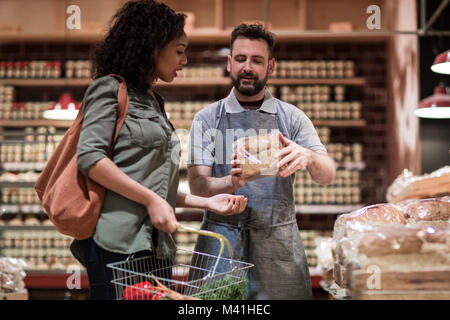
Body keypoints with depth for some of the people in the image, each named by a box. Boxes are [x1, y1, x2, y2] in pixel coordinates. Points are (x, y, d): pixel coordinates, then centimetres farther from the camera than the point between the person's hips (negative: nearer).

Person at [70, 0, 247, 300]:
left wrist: (206, 202, 12)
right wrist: (151, 200, -16)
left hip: (157, 247, 8)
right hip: (118, 244, -8)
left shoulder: (154, 102, 21)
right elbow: (89, 157, -14)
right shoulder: (110, 89, -1)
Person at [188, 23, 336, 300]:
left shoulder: (292, 117, 7)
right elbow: (197, 186, -3)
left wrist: (308, 157, -26)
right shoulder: (207, 119, 5)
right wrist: (232, 183, -26)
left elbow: (327, 176, -2)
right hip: (222, 238, 0)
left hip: (279, 241, 1)